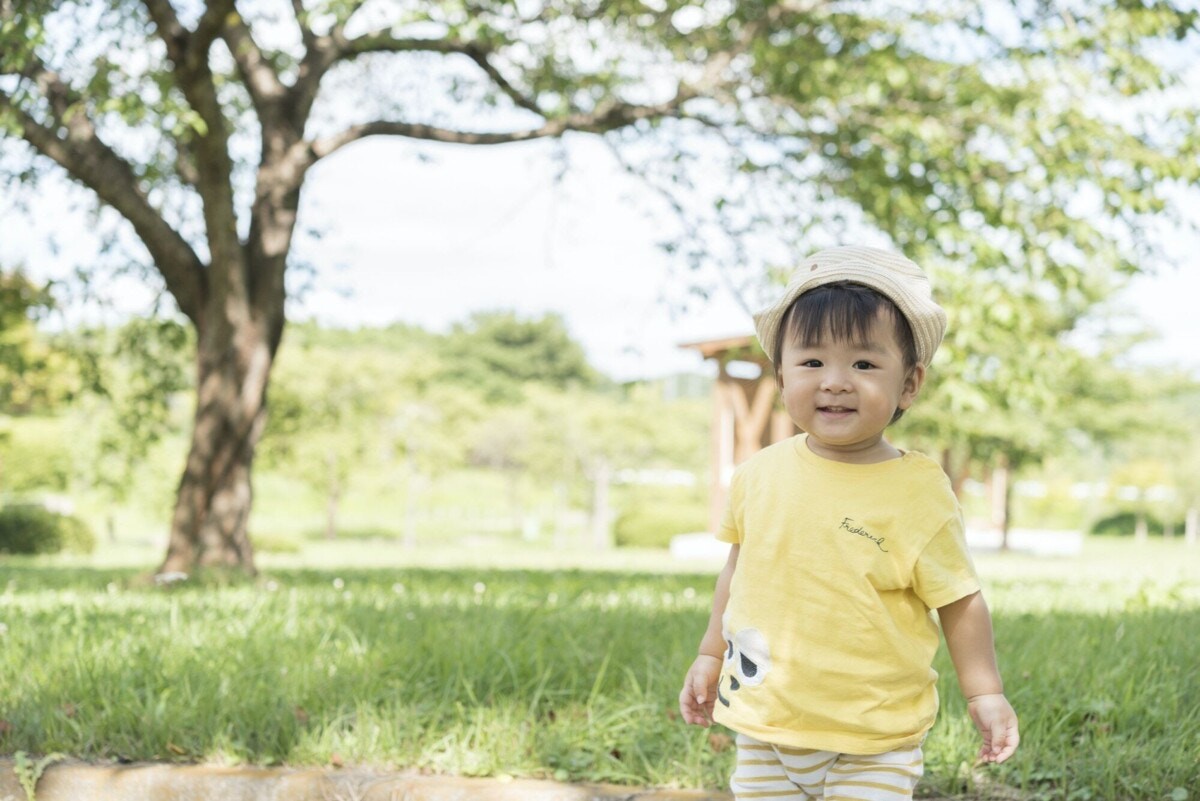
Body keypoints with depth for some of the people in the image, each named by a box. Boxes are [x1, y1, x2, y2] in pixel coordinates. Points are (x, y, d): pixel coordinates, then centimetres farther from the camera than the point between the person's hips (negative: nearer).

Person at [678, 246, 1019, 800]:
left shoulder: (918, 494, -12)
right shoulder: (760, 475, -1)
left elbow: (959, 601, -5)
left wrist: (984, 692, -6)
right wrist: (710, 655, 17)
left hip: (873, 741, -4)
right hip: (764, 724, 4)